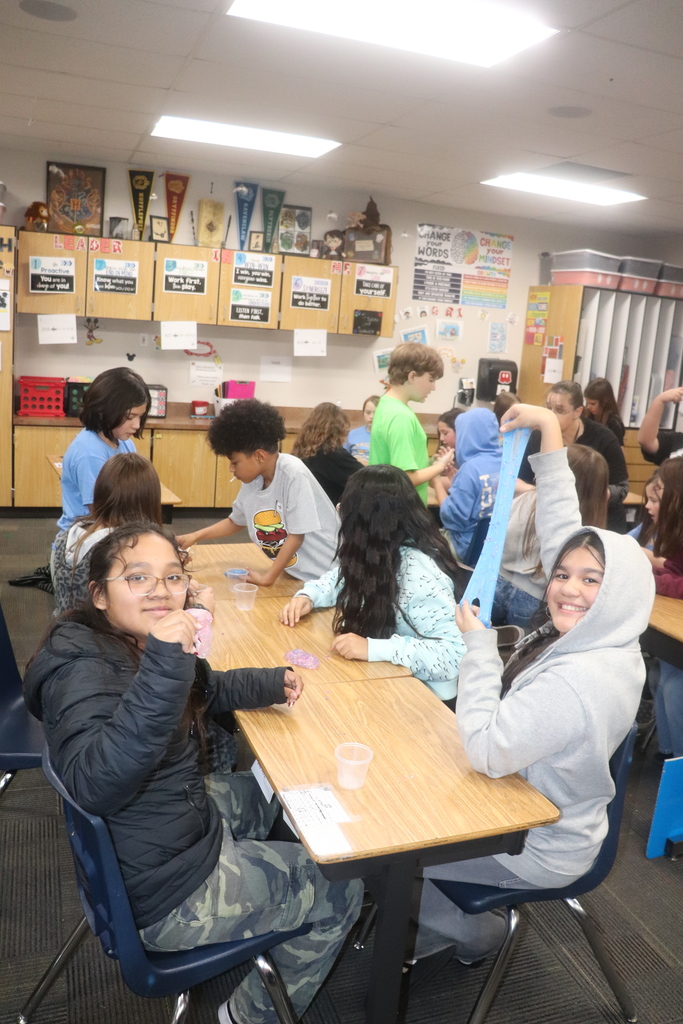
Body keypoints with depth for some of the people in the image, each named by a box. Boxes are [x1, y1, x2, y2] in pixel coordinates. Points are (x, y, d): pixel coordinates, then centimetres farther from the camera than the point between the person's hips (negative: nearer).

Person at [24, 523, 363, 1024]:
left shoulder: (136, 645, -2)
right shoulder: (83, 670, -28)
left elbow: (208, 690, 17)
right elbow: (95, 785, -45)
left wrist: (271, 683, 5)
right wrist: (162, 669, -52)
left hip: (187, 817, 9)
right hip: (166, 897, -9)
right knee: (341, 893, 2)